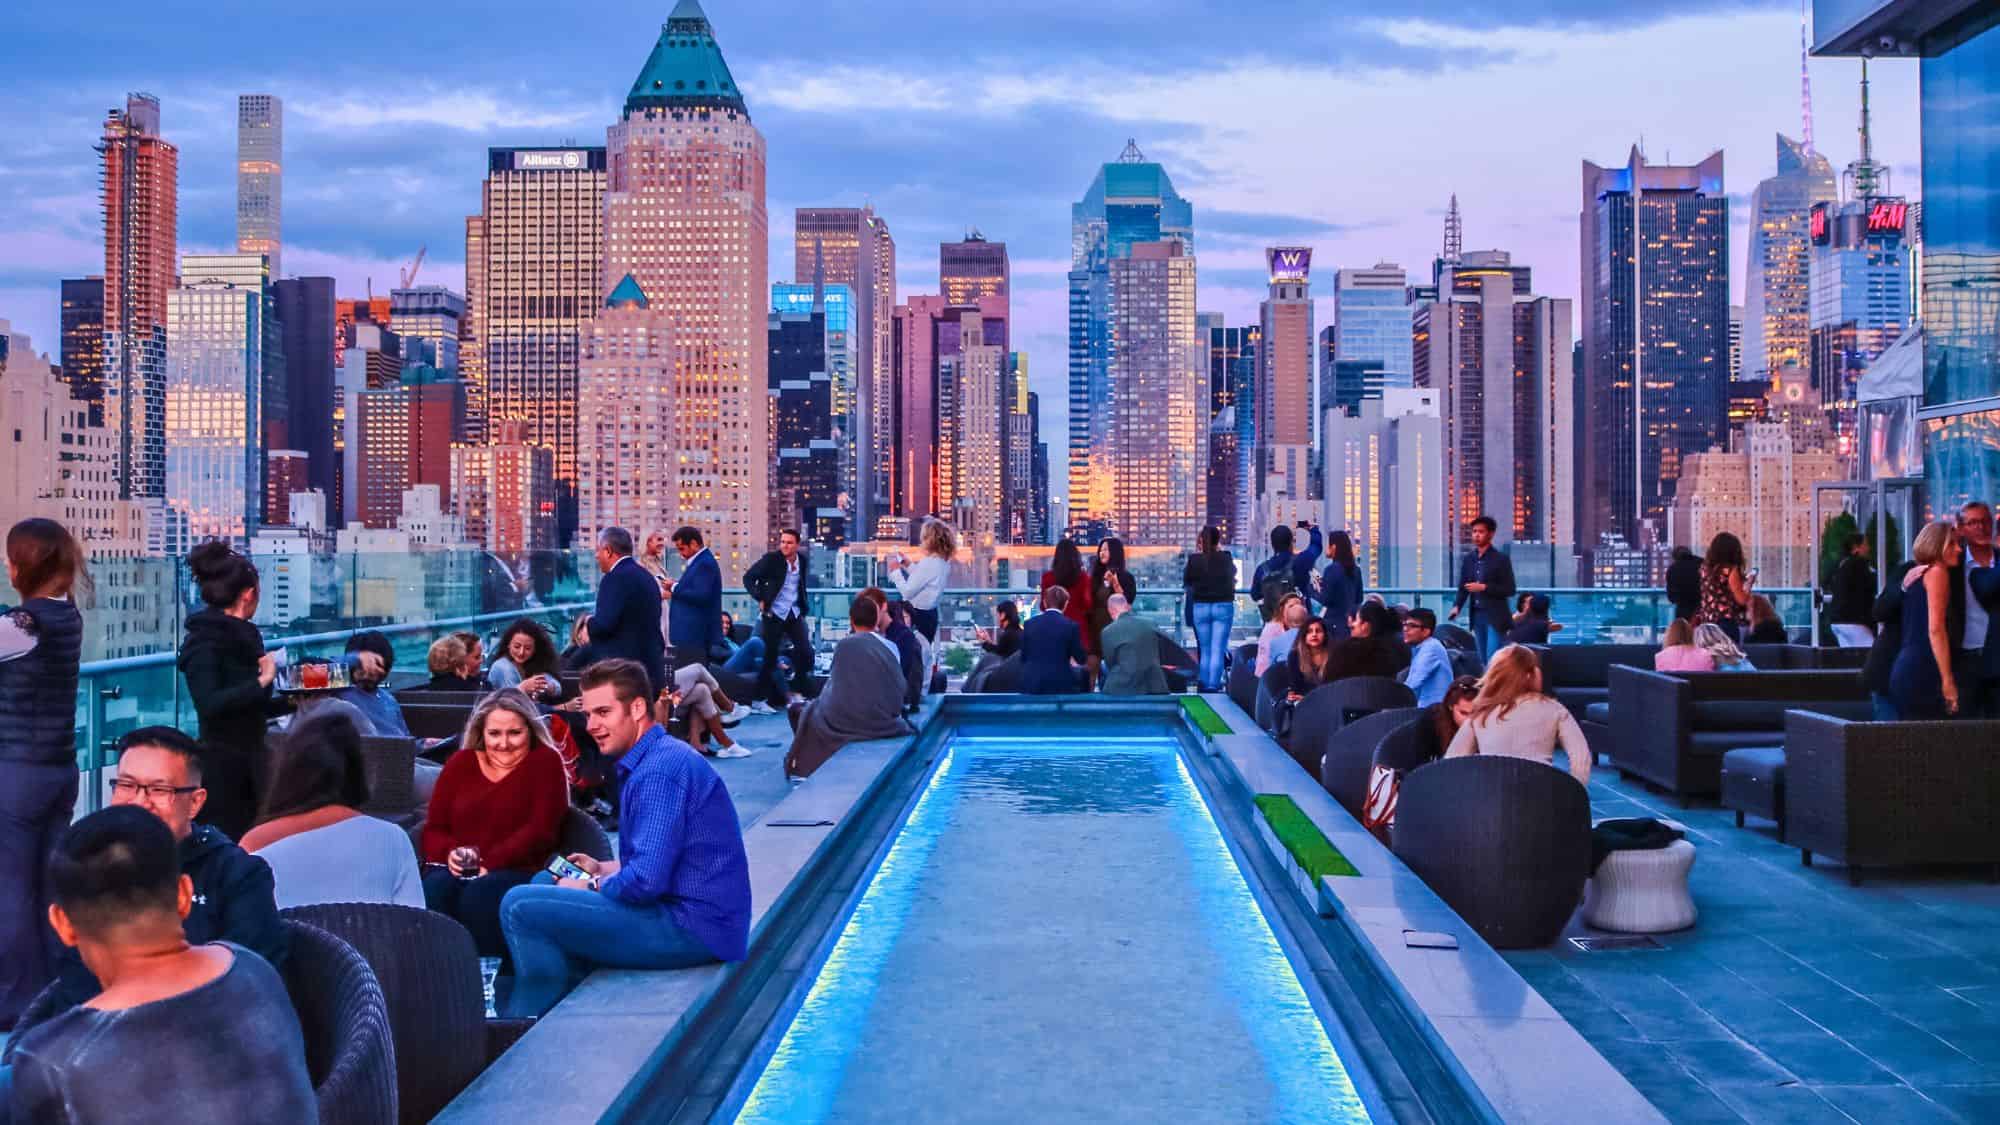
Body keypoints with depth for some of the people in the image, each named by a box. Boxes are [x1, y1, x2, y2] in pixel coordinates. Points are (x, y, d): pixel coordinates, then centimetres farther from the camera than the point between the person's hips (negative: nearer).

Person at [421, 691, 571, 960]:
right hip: (456, 870, 3)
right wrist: (449, 853, -10)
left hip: (518, 872, -3)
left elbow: (541, 830, -6)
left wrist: (489, 864, -17)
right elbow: (432, 830, 13)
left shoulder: (545, 762, 6)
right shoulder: (459, 763, 18)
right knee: (436, 887, -31)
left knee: (479, 893, -35)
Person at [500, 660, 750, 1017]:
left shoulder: (660, 770, -19)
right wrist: (601, 869, 11)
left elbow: (646, 879, -25)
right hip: (689, 916, 11)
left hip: (692, 930, -11)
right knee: (545, 882, 23)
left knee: (521, 906, -14)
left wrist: (591, 887, -8)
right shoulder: (657, 758, 14)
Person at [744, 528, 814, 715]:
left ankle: (797, 693, 11)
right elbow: (748, 577, -8)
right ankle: (761, 700, 6)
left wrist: (803, 606, 13)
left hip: (794, 614, 4)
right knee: (769, 657, -2)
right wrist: (760, 599, -14)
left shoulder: (802, 561, 4)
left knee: (806, 652, -6)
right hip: (774, 614, -4)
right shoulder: (772, 559, -10)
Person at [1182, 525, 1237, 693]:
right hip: (1223, 606, -1)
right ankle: (1214, 685, -8)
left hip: (1200, 607, 1)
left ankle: (1205, 685, 13)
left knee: (1204, 649, 11)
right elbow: (1233, 574, 13)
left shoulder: (1194, 559, -8)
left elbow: (1186, 581, 6)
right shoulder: (1226, 558, -8)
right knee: (1218, 650, -1)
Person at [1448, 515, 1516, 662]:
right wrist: (1457, 606, -6)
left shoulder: (1501, 558, -5)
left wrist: (1484, 587, -17)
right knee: (1482, 659, 9)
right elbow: (1463, 587, 11)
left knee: (1493, 659, -10)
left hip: (1495, 616, -5)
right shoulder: (1468, 559, 10)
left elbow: (1509, 590, -8)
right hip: (1476, 616, 6)